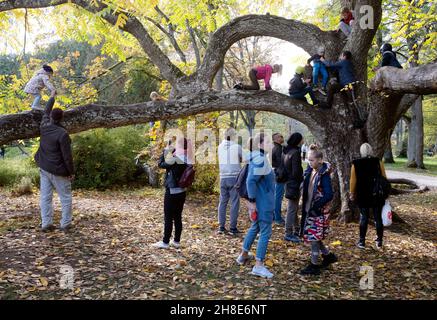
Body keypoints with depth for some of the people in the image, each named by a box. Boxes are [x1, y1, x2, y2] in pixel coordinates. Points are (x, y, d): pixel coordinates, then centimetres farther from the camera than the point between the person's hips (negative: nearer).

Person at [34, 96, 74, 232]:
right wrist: (71, 172, -7)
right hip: (58, 171, -6)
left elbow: (46, 112, 20)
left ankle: (45, 223, 12)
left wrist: (52, 97, 32)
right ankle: (65, 224, 11)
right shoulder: (62, 134, -19)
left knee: (45, 196, 9)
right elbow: (67, 156, -17)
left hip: (44, 168, 7)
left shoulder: (44, 127, -2)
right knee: (65, 197, 6)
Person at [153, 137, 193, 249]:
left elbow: (160, 164, -8)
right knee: (178, 217, 13)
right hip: (182, 191, 7)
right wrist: (171, 152, 7)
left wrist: (166, 151, 0)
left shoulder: (174, 158, -19)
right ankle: (176, 241, 20)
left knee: (168, 218, 2)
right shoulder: (188, 159, 2)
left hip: (172, 192, -7)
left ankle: (165, 242, 10)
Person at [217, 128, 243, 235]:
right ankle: (233, 228, 5)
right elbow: (243, 159, 2)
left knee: (222, 202, 11)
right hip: (235, 177, -4)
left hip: (223, 178, 4)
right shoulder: (237, 147, -8)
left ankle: (221, 226, 15)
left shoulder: (220, 147, 3)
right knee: (234, 203, 2)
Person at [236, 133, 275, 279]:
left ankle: (244, 255, 36)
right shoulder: (260, 159, -21)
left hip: (259, 201, 10)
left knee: (255, 227, 23)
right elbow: (251, 181, -26)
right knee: (265, 232, -2)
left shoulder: (257, 157, 8)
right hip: (263, 203, -10)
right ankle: (258, 266, 4)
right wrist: (252, 201, -21)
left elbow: (251, 179, 16)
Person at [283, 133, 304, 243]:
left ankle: (296, 230, 31)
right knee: (292, 209, -3)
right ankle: (289, 233, 5)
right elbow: (296, 171, -21)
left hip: (290, 183, 10)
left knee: (294, 208, 19)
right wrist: (302, 179, -6)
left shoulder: (289, 152, 11)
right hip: (294, 184, -10)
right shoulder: (295, 152, -18)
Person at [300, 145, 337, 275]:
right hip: (309, 210, 8)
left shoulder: (324, 175, -17)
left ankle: (314, 265, 14)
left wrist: (316, 207, -22)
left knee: (314, 238, 1)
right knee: (312, 237, 15)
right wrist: (305, 208, 6)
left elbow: (329, 195, -21)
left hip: (319, 212, -8)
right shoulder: (310, 171, 6)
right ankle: (328, 256, 34)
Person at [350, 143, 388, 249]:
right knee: (378, 218, 10)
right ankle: (379, 241, 18)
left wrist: (352, 193, 8)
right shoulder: (378, 162, -4)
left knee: (363, 218, 8)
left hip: (362, 195, 0)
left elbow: (353, 181, -4)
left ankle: (362, 242, 12)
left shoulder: (356, 164, -6)